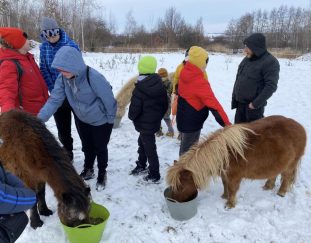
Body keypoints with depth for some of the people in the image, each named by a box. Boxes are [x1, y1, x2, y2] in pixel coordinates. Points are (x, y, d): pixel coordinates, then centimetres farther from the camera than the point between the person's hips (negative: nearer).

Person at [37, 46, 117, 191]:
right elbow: (55, 99, -17)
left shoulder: (94, 77, -36)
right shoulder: (63, 78, -18)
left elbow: (109, 99, -26)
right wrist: (40, 118, -30)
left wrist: (110, 119, -12)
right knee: (87, 147, 24)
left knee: (100, 148, 14)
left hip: (101, 121, -5)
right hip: (82, 119, 5)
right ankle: (88, 170, 48)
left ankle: (102, 174, 38)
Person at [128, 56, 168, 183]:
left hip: (144, 123, -8)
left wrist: (131, 116, 3)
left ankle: (154, 174, 13)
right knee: (142, 142, 25)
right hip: (155, 121, 8)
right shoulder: (159, 84, 0)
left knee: (149, 148, 2)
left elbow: (134, 108, -18)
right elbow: (165, 104, 7)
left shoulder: (139, 88, -20)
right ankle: (141, 165, 41)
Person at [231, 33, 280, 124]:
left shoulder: (270, 62, -15)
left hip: (253, 105, -7)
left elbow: (271, 86, -21)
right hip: (240, 103, 8)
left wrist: (256, 103, -21)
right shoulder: (247, 59, 8)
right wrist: (234, 98, 13)